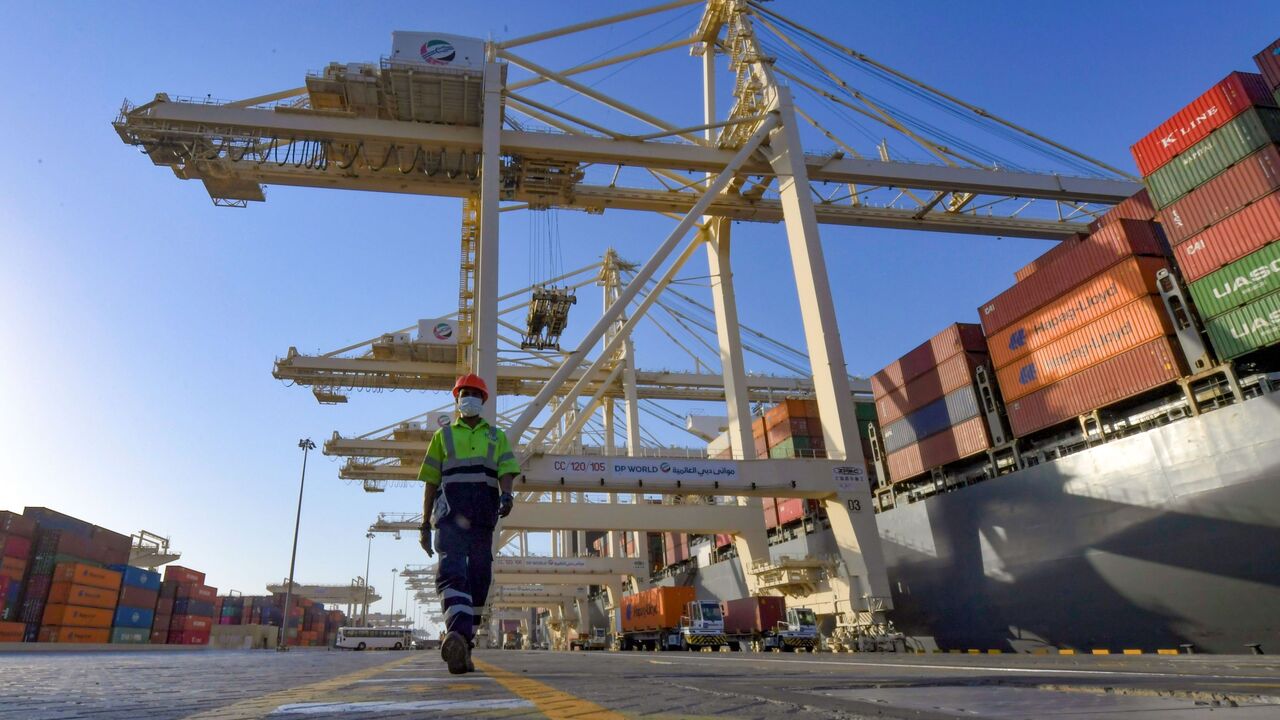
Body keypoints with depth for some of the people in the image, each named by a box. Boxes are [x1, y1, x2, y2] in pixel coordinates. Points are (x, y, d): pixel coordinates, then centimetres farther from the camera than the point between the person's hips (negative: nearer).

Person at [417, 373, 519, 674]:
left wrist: (506, 495, -18)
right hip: (450, 511, -2)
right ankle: (458, 634, -40)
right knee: (451, 569, -23)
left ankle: (464, 646, 13)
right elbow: (431, 481, 17)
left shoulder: (497, 437, 20)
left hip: (483, 514, 2)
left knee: (479, 578, 3)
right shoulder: (443, 435, 19)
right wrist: (425, 524, 11)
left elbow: (506, 471, 5)